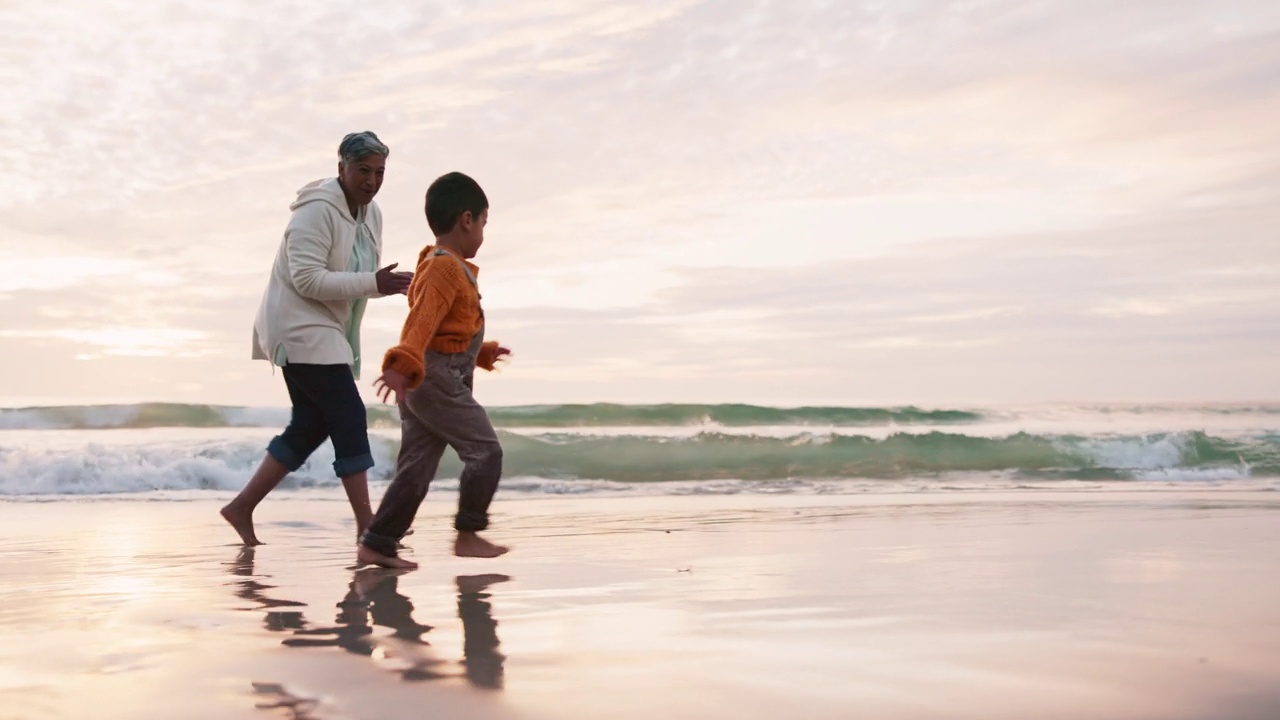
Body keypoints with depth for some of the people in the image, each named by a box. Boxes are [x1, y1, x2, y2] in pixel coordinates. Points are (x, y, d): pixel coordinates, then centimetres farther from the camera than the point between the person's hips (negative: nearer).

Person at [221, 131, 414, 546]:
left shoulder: (371, 214, 8)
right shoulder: (317, 211, -18)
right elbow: (307, 279, -25)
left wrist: (385, 284, -3)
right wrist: (373, 284, -29)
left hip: (326, 332, 10)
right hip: (301, 329, -10)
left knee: (311, 425, 10)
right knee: (349, 417, -11)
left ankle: (242, 507, 19)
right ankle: (366, 524, -4)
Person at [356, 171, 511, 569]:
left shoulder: (442, 266, 20)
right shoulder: (446, 269, -13)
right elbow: (422, 322, -27)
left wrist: (483, 353, 39)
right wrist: (404, 365, -39)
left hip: (423, 381, 10)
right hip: (437, 379, -10)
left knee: (416, 467, 9)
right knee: (485, 450, -2)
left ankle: (376, 544, 10)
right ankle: (467, 534, 3)